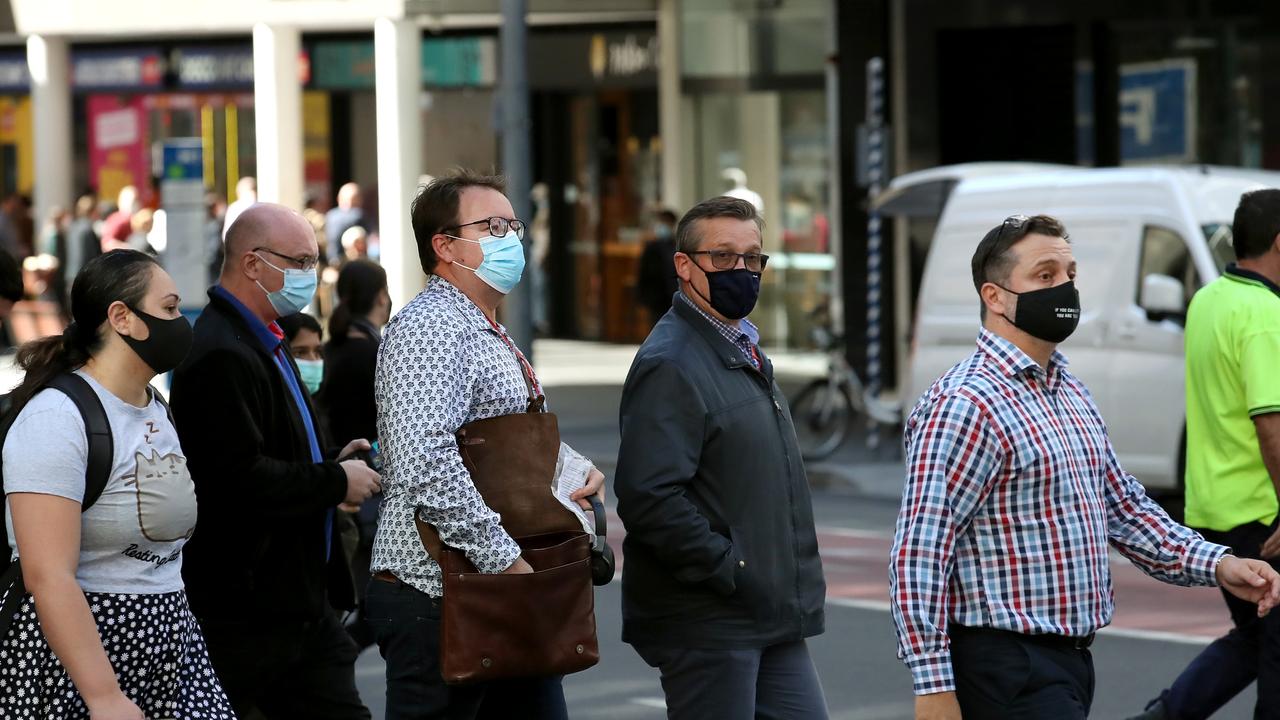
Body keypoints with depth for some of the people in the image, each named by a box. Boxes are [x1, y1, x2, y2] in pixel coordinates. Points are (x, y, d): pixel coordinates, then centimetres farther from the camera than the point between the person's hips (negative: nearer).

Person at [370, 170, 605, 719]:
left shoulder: (493, 338, 20)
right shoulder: (429, 329, -14)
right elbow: (428, 464, -27)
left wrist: (577, 468, 9)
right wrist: (507, 561, -24)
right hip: (435, 597, -10)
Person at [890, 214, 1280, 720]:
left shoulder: (1071, 395, 16)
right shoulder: (965, 405, -15)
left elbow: (1124, 507, 23)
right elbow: (918, 555, -19)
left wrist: (1215, 565, 8)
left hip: (1069, 660, 10)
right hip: (1006, 666, -9)